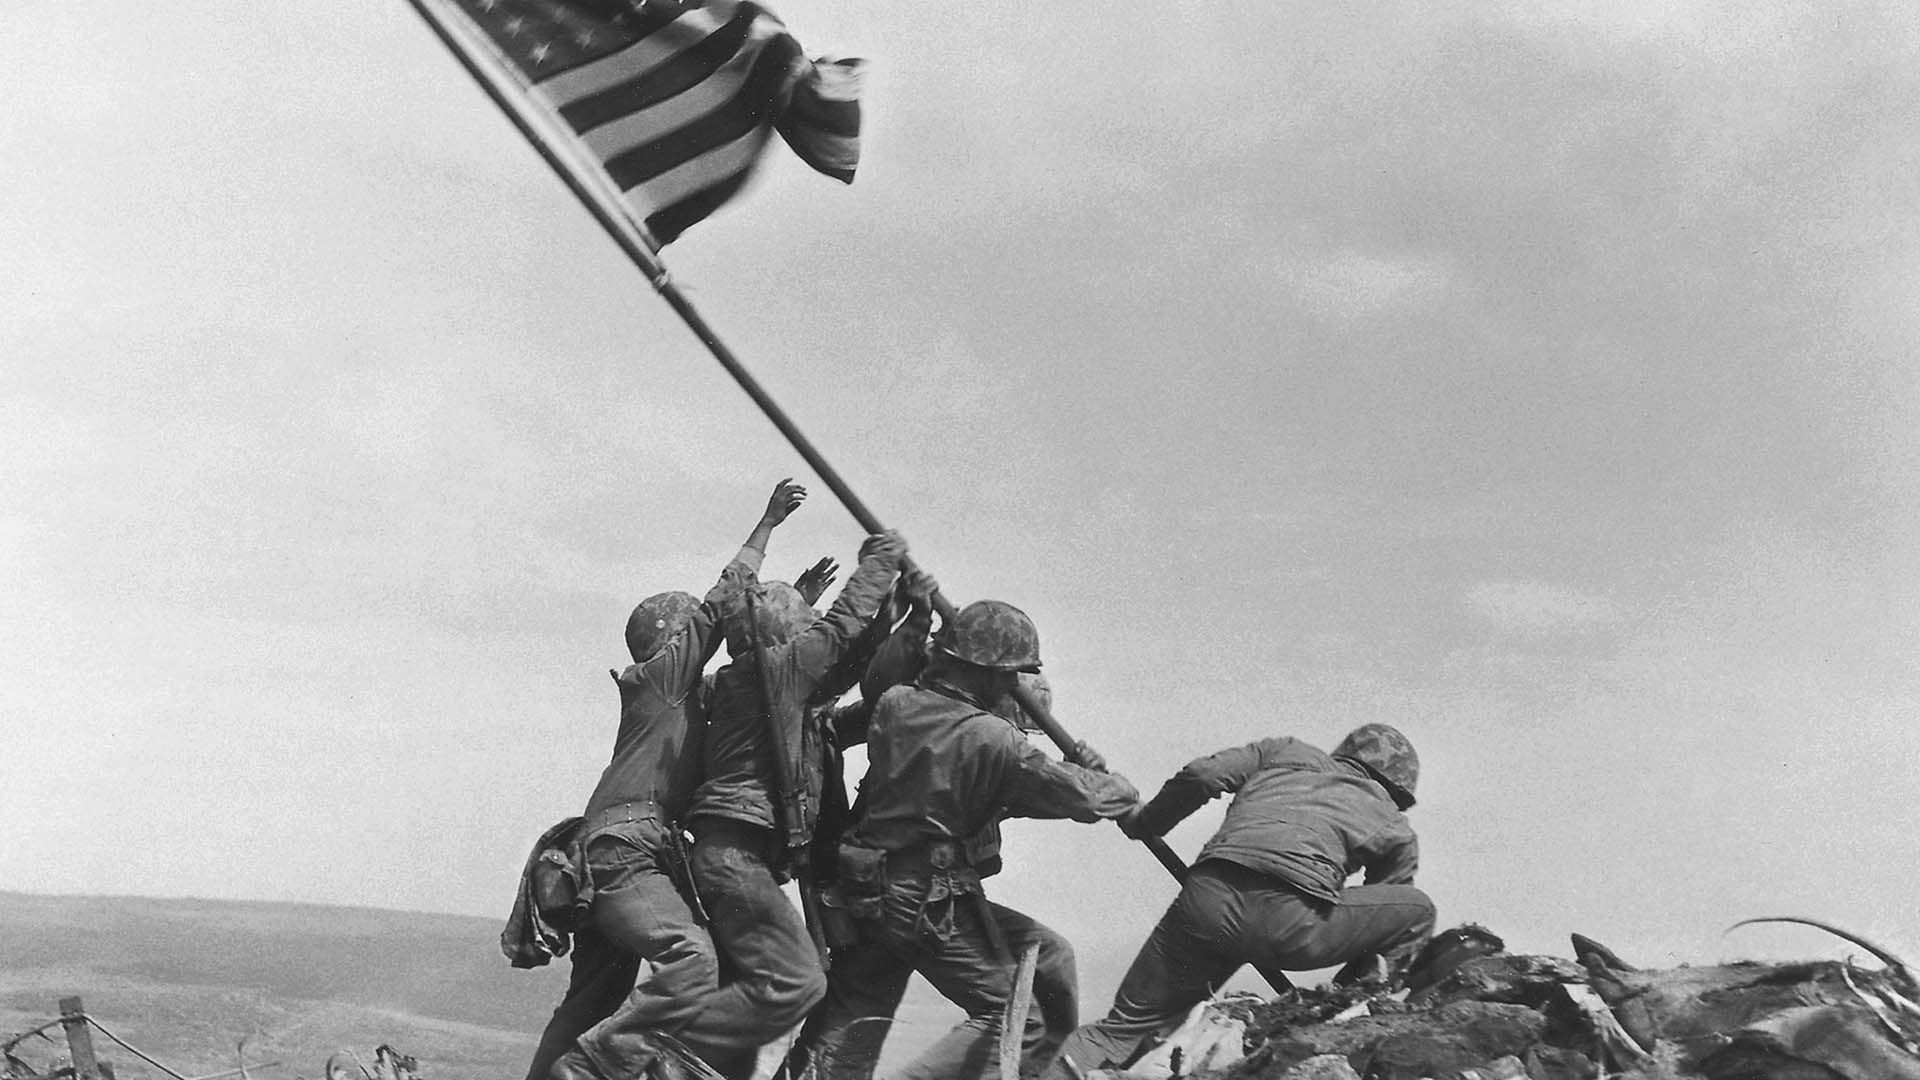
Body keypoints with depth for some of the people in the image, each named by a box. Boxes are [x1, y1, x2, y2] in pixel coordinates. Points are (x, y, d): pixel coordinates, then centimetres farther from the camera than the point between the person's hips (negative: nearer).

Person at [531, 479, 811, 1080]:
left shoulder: (682, 693, 26)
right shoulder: (661, 671, 3)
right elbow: (721, 605, -1)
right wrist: (768, 524, 5)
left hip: (612, 854, 10)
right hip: (624, 845, -10)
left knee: (593, 1003, 10)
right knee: (691, 961, -26)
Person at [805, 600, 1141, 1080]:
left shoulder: (894, 705, -2)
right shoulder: (993, 740, -18)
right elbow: (1083, 797, -12)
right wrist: (1123, 792, 9)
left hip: (864, 892, 7)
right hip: (934, 905, -7)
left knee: (851, 1022, 19)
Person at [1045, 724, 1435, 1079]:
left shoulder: (1285, 753, 30)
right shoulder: (1396, 828, 27)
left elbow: (1201, 775, 16)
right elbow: (1374, 920, 31)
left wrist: (1143, 824, 30)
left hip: (1208, 900, 3)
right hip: (1293, 923, -2)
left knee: (1127, 1025, 18)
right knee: (1417, 911, 23)